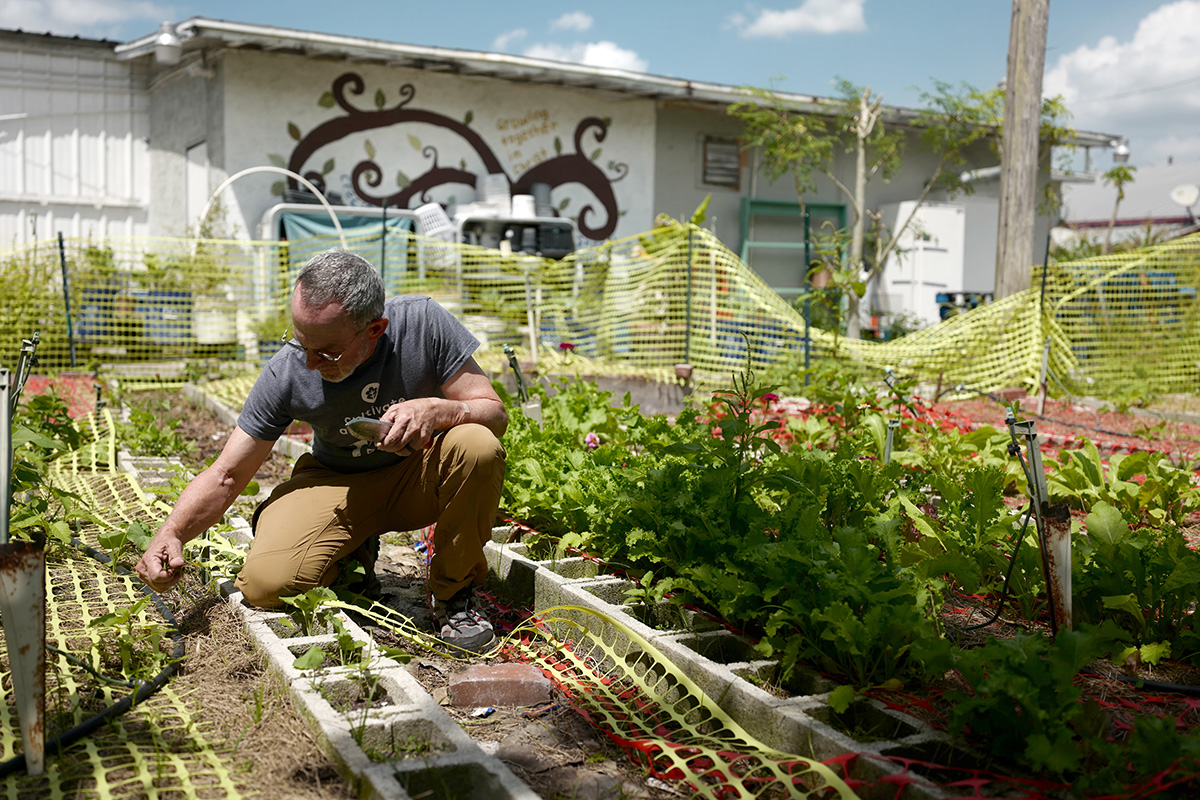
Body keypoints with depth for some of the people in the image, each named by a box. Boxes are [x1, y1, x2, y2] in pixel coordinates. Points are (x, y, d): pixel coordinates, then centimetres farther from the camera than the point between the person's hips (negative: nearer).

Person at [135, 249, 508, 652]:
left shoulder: (422, 322, -23)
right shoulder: (285, 374, -20)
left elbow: (495, 413, -19)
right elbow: (226, 476, -12)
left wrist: (437, 409, -39)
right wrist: (171, 533, -29)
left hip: (419, 477, 0)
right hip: (339, 484, 1)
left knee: (478, 446, -34)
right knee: (264, 584, -25)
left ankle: (455, 592, -9)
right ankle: (354, 554, 11)